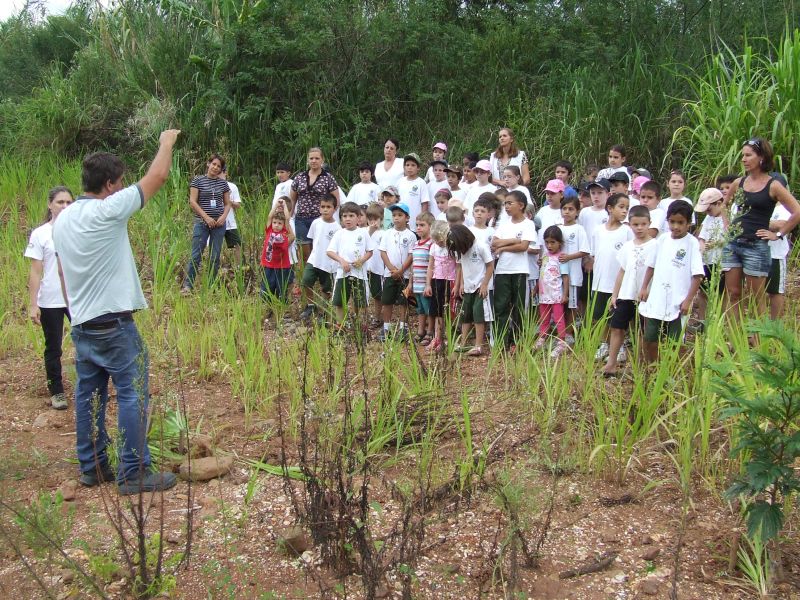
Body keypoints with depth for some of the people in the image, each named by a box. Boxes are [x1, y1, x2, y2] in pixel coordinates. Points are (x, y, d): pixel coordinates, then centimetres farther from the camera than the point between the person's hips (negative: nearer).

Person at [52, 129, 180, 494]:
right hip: (114, 323, -8)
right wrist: (166, 143, 7)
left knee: (88, 394, 14)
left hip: (81, 324, 8)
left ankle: (91, 467, 23)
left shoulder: (62, 219, 9)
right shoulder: (107, 210, -15)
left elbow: (62, 273, 17)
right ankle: (134, 474, 2)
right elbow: (158, 176, -10)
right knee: (132, 395, -1)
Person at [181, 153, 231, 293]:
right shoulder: (198, 180, 0)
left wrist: (224, 216, -7)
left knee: (215, 257, 6)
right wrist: (206, 217, -13)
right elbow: (192, 201, -5)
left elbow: (227, 204, 13)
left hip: (219, 224, 3)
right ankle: (187, 285, -2)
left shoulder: (223, 183, 9)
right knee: (196, 255, -6)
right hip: (201, 222, -3)